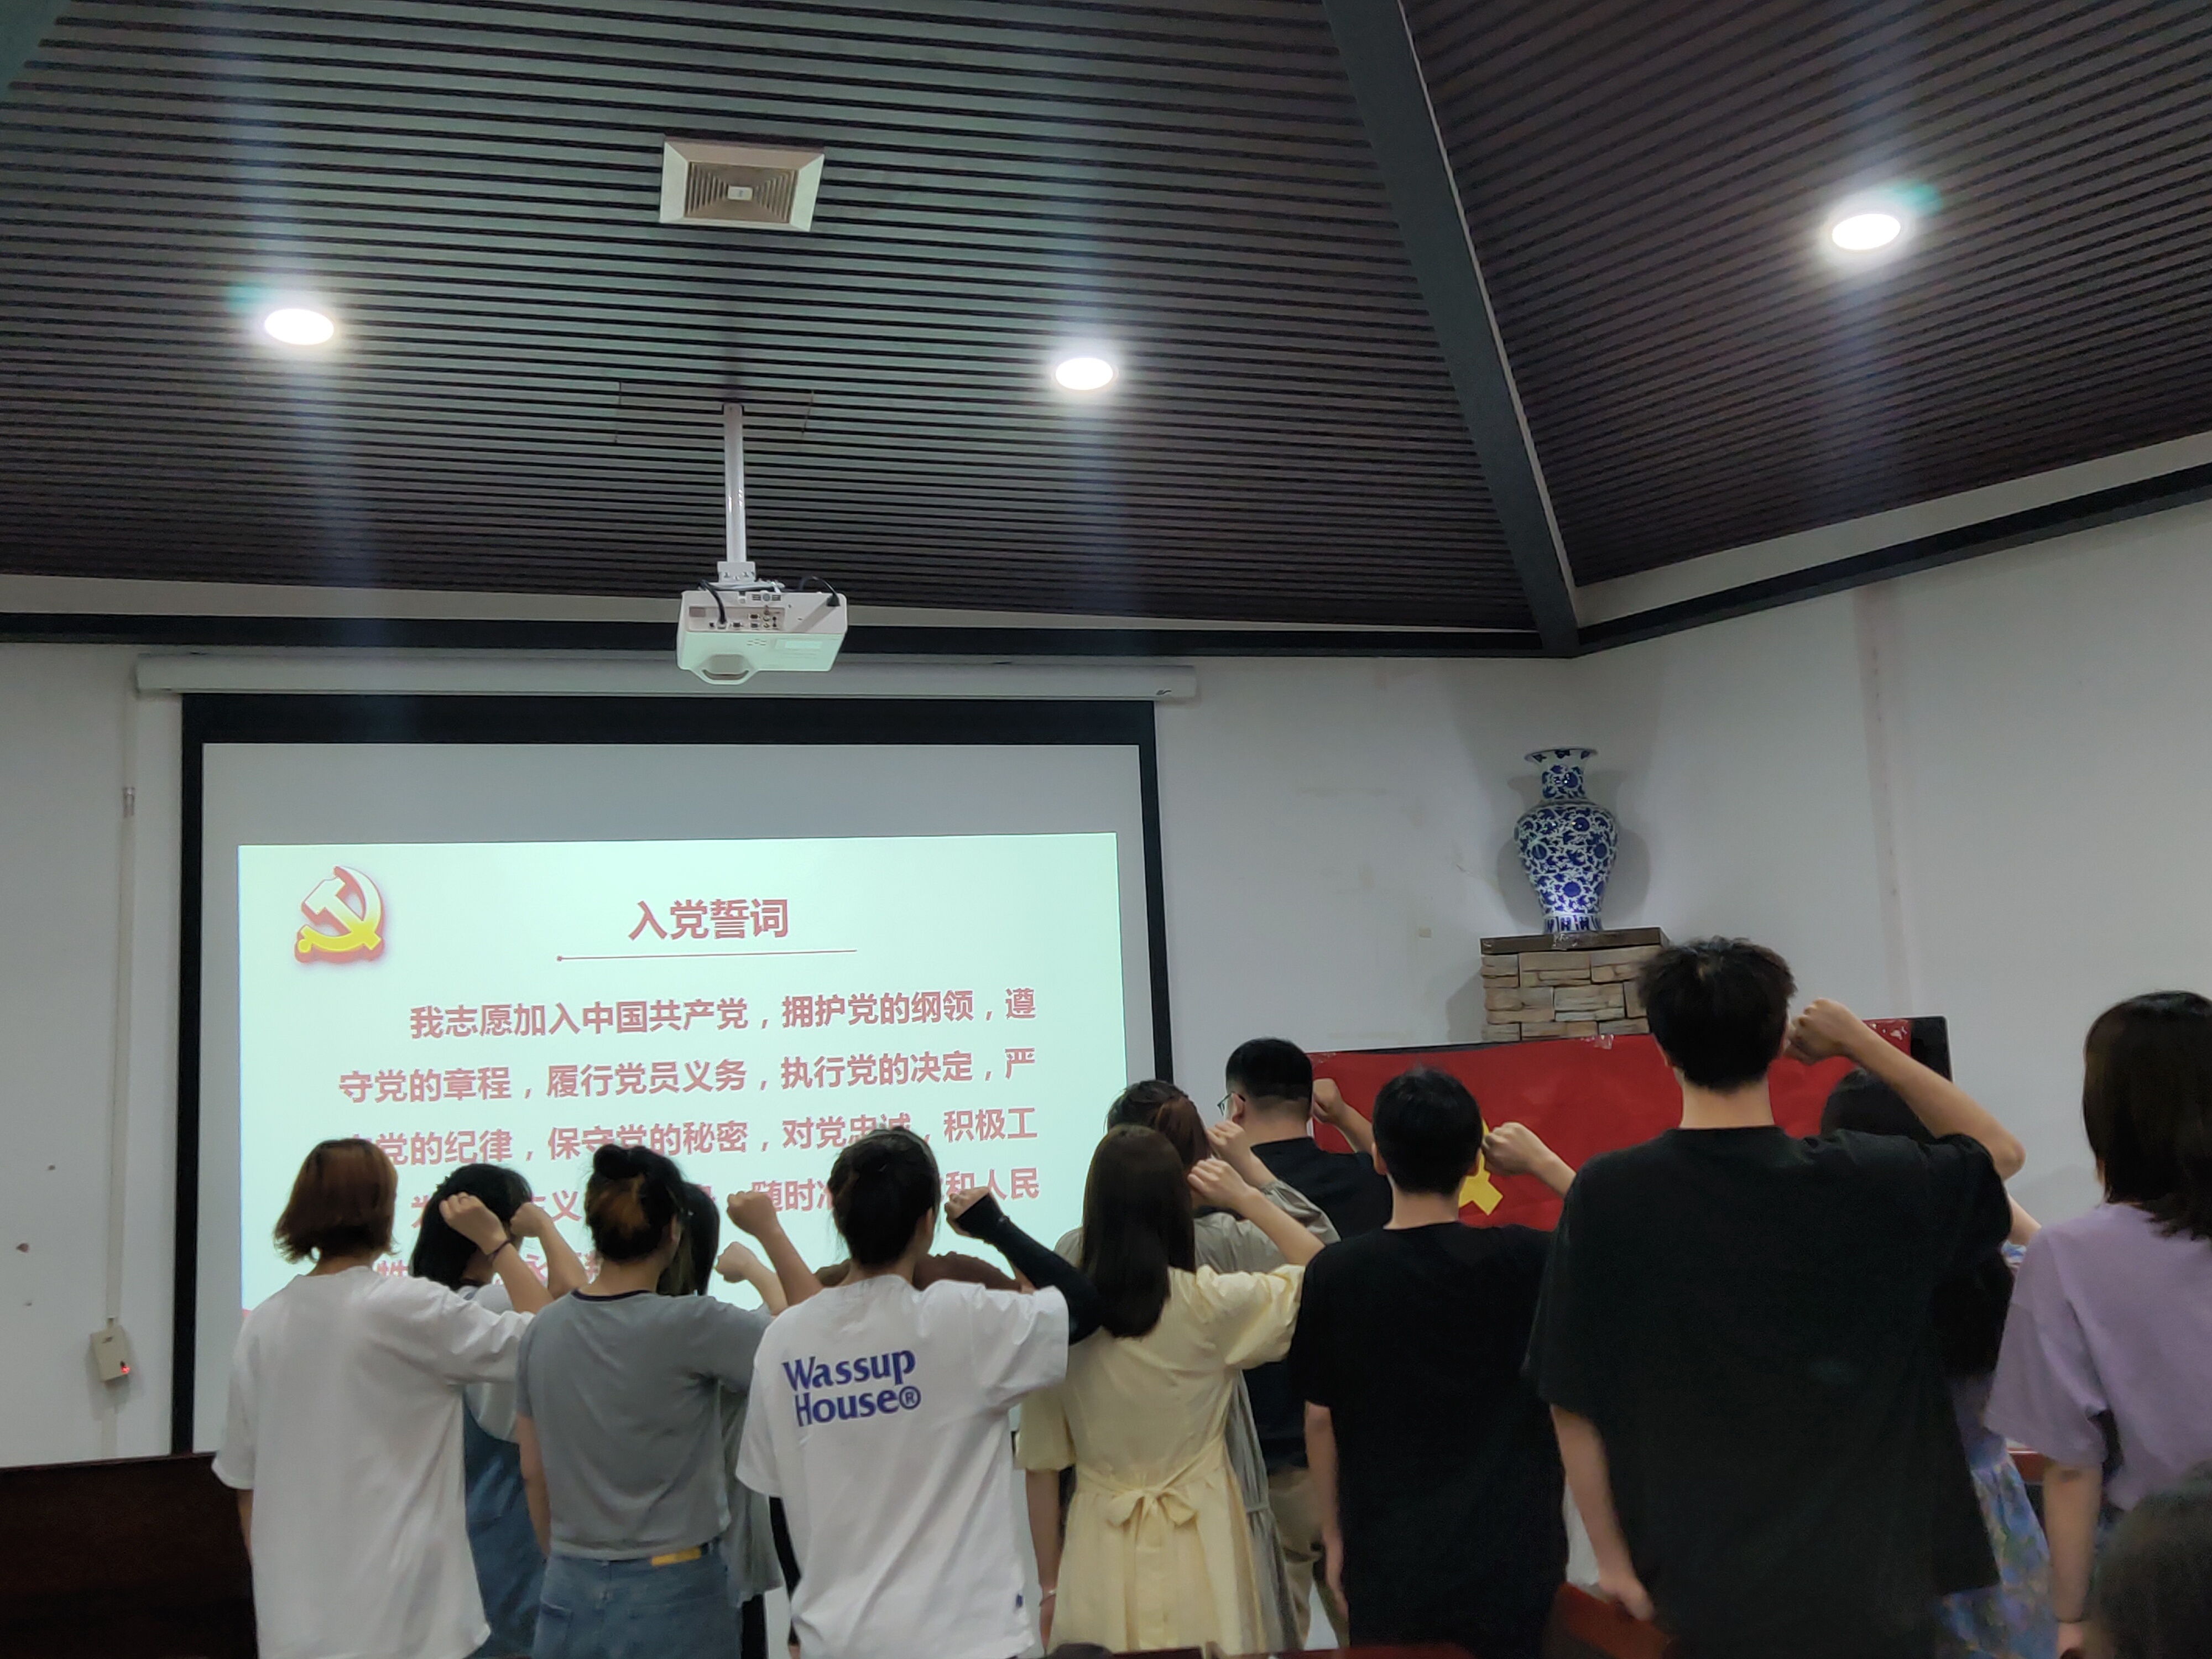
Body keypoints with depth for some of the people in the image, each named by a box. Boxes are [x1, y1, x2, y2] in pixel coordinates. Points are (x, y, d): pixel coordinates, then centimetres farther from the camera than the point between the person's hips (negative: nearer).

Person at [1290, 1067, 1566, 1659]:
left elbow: (1320, 1418, -1)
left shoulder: (1334, 1273, -10)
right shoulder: (1525, 1260, -13)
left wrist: (1335, 1538, 11)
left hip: (1389, 1565, 0)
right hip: (1512, 1560, 0)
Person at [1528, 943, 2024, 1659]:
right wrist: (1862, 1043, 8)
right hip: (1860, 1582, 0)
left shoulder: (1605, 1197, -12)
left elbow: (1571, 1404, -8)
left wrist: (1613, 1561, 4)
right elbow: (2000, 1151, 10)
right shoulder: (1866, 1183, -11)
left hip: (1698, 1593, 0)